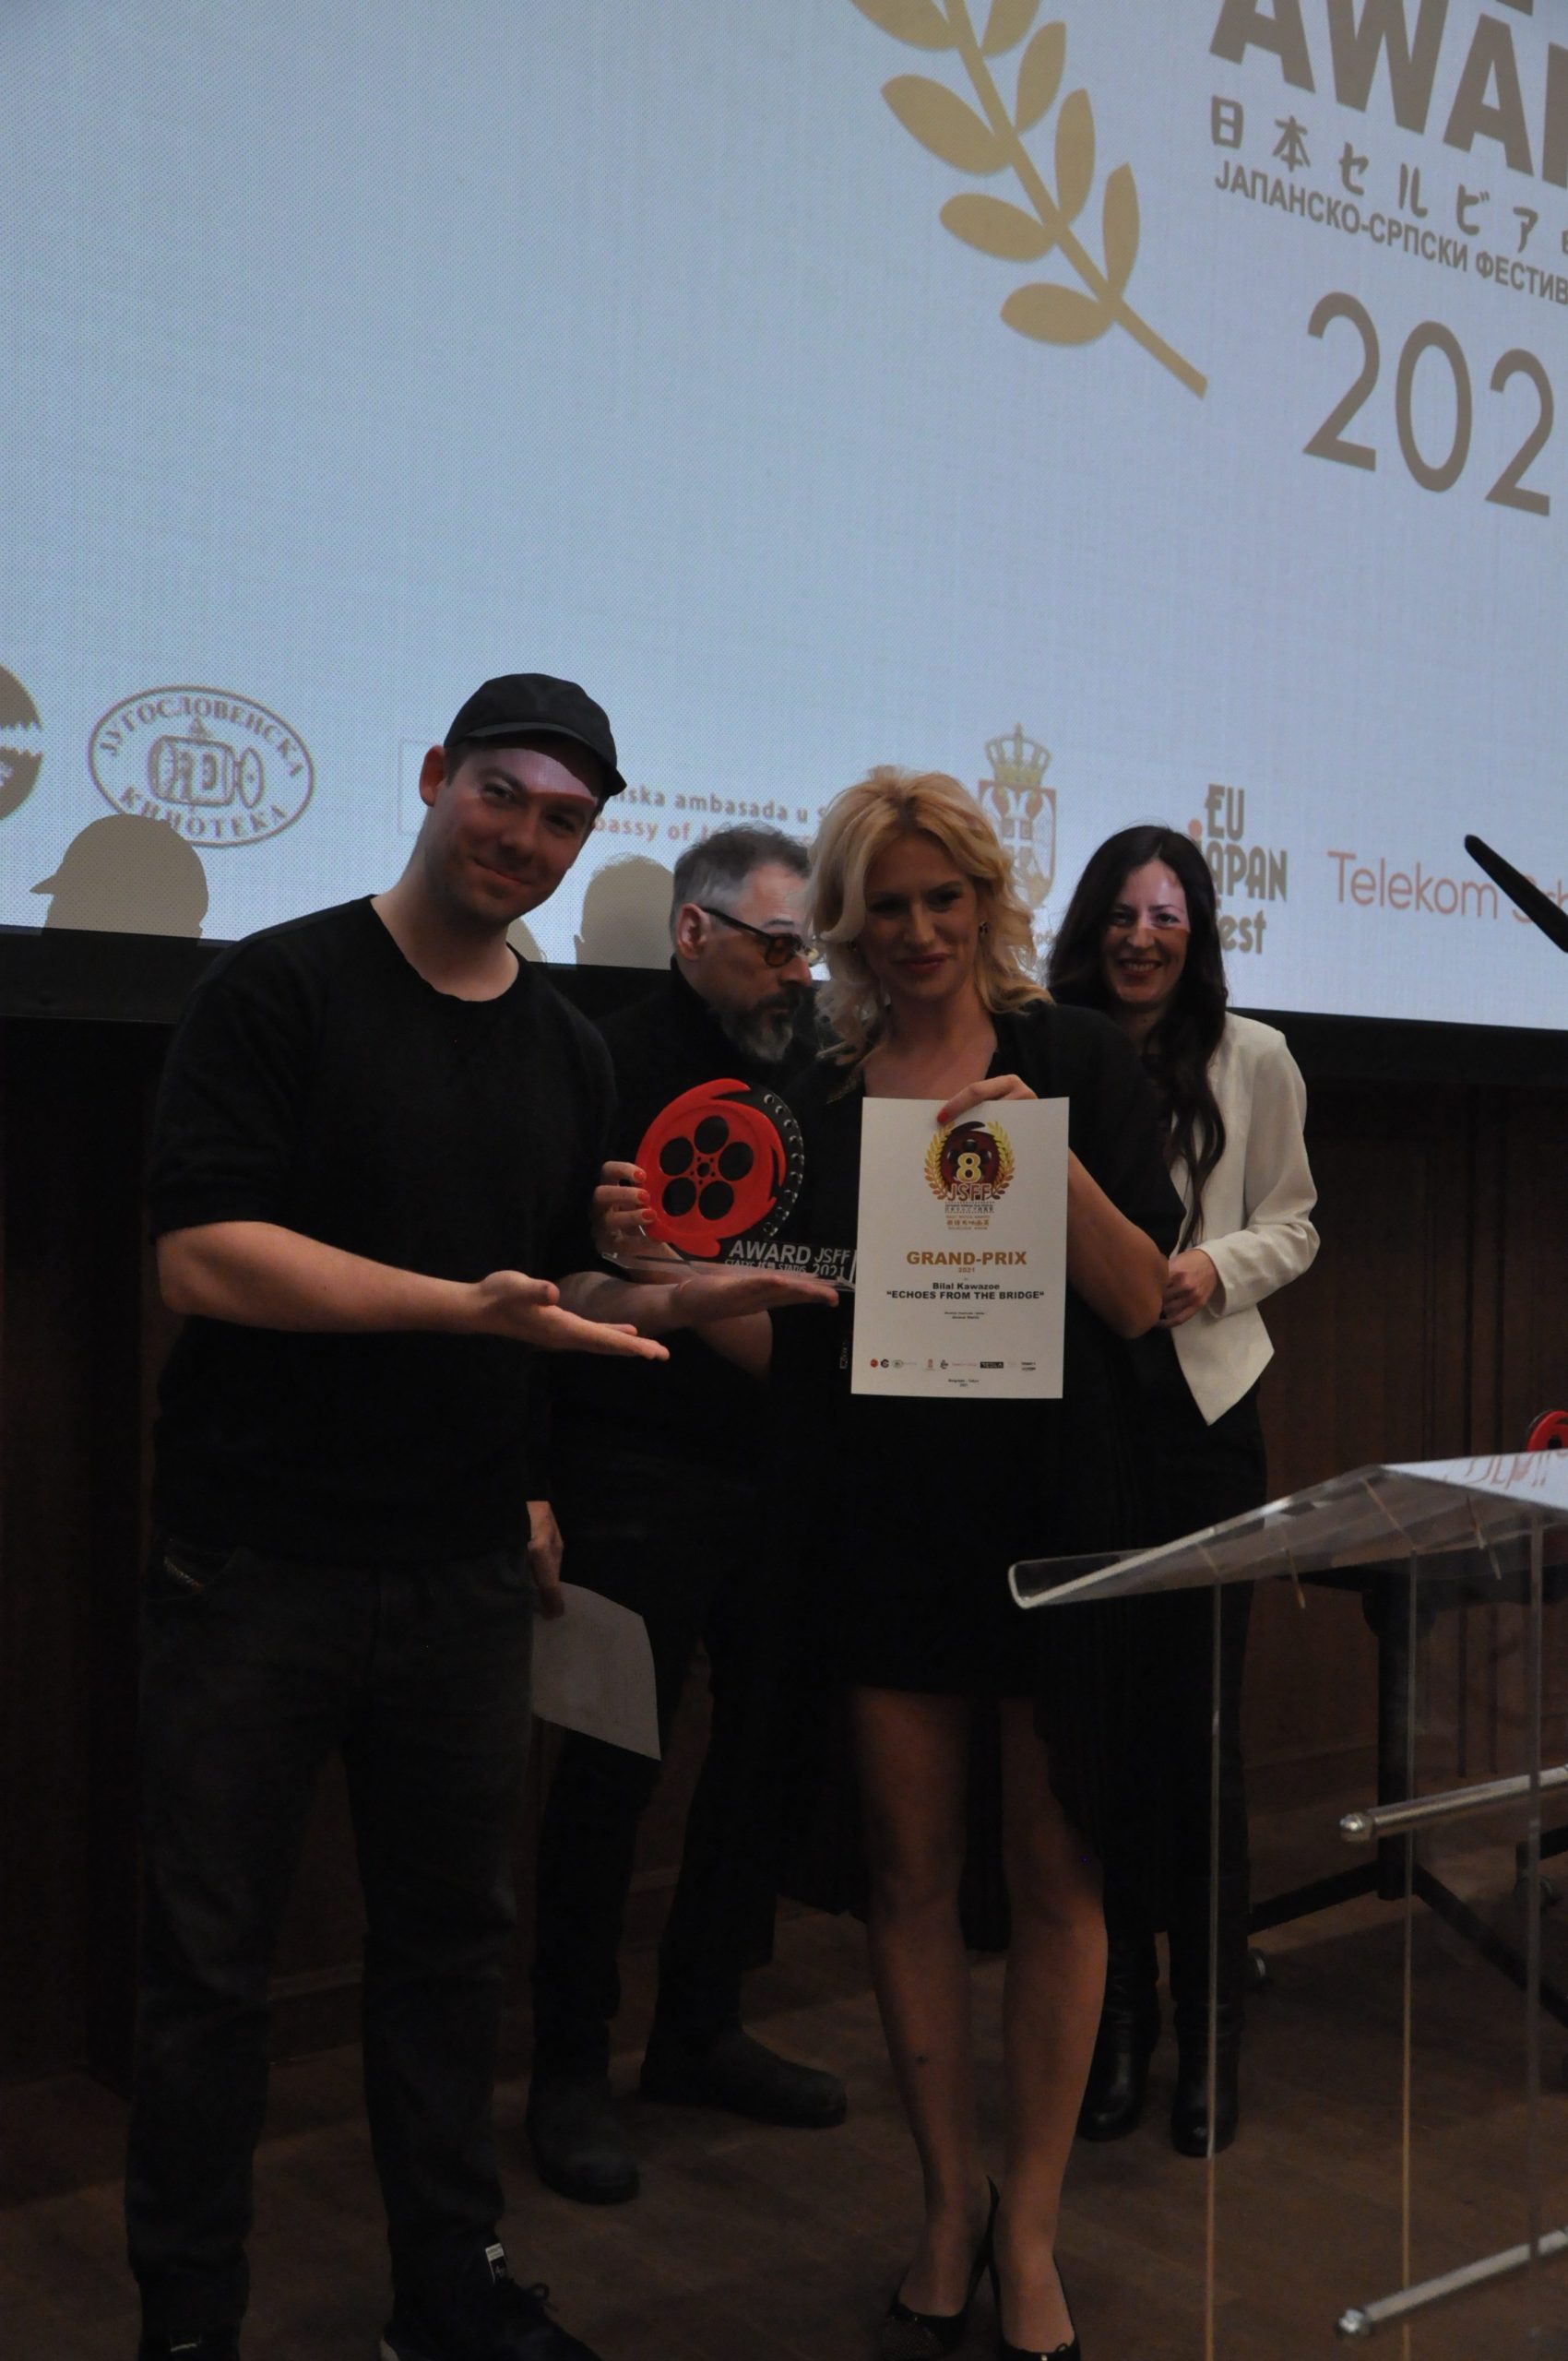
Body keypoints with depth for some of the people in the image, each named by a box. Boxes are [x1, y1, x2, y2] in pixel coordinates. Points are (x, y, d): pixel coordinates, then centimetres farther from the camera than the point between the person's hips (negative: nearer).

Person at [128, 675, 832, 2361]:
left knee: (449, 1939, 15)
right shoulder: (281, 990, -7)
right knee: (207, 1960, 6)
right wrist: (475, 1305, -22)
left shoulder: (567, 1053, 12)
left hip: (462, 1570, 5)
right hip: (253, 1567, -5)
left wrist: (684, 1297, -2)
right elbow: (205, 1258, -17)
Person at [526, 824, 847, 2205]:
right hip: (643, 1478, -6)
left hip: (786, 1474, 6)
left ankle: (702, 2030, 30)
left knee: (765, 1748, 13)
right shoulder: (613, 1068, -8)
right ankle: (571, 2070, 16)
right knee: (614, 1765, 1)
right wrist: (535, 1484, -18)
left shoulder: (817, 1072, 11)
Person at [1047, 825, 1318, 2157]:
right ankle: (1116, 2018, 23)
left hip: (1202, 1411, 0)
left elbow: (1293, 1227, 8)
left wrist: (1215, 1267, -11)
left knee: (1199, 1723, 2)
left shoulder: (1253, 1060, 3)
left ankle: (1211, 2035, 17)